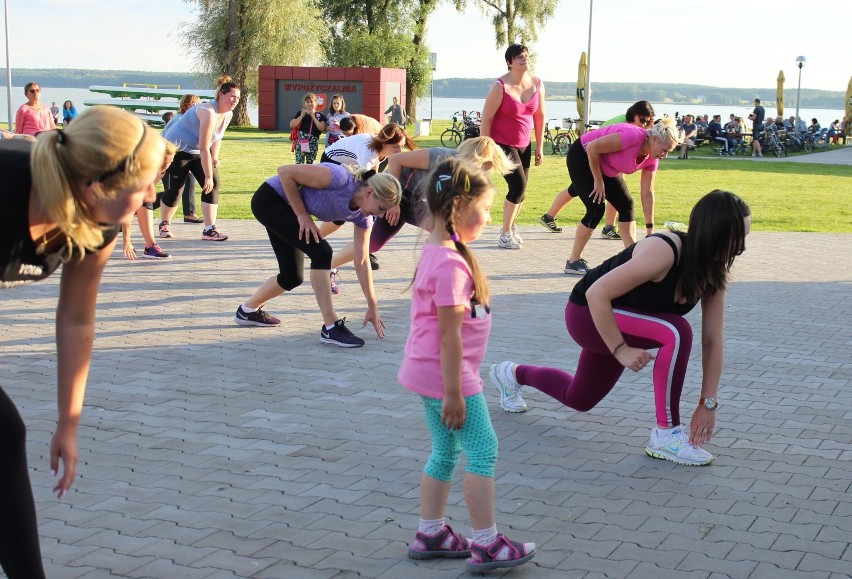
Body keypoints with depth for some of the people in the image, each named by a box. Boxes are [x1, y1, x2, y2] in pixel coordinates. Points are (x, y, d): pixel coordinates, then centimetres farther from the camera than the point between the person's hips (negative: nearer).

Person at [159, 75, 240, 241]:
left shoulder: (228, 114, -4)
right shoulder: (208, 112, -31)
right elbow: (204, 148, -33)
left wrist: (215, 157, -2)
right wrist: (208, 176, -31)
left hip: (197, 153, 8)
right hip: (176, 151, -8)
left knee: (213, 184, -11)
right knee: (173, 191, -3)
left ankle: (209, 230, -13)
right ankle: (164, 224, 26)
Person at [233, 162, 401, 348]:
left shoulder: (363, 216, -8)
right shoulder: (340, 179, -32)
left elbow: (361, 262, -2)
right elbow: (284, 171, -27)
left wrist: (372, 306, -2)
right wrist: (302, 214, -21)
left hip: (286, 208, 8)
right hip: (269, 199, -8)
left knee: (292, 277, 9)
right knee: (321, 252, -21)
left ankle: (248, 310, 34)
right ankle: (330, 327, -15)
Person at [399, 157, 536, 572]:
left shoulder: (435, 250, 8)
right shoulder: (451, 264, -23)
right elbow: (449, 333, -24)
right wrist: (454, 394, -22)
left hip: (427, 372, 10)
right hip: (448, 374, -10)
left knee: (445, 451, 17)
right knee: (483, 449, -1)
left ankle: (430, 534, 26)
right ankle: (486, 545, 6)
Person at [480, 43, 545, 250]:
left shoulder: (537, 83, -1)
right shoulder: (501, 86, -18)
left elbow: (539, 115, 9)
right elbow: (486, 118, -14)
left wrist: (540, 146, 9)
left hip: (524, 145, 6)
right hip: (502, 144, -6)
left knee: (520, 189, 9)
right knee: (518, 186, -15)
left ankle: (510, 226, 34)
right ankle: (505, 234, -2)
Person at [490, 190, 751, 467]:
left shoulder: (714, 271, -13)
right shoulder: (662, 252, -35)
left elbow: (713, 340, -10)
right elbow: (596, 294, -32)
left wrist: (708, 402, -12)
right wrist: (620, 350, -29)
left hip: (621, 321, 8)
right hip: (589, 313, -8)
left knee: (578, 399, 24)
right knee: (676, 332, -32)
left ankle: (513, 374, 51)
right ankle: (666, 435, -20)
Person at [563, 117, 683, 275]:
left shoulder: (652, 159, -8)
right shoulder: (634, 136, -33)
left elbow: (647, 194, 0)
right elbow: (592, 147, -30)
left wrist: (650, 228, 0)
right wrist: (598, 181, -21)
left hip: (605, 168, 8)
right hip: (581, 156, -8)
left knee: (626, 204, 0)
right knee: (596, 209, -15)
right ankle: (573, 262, -6)